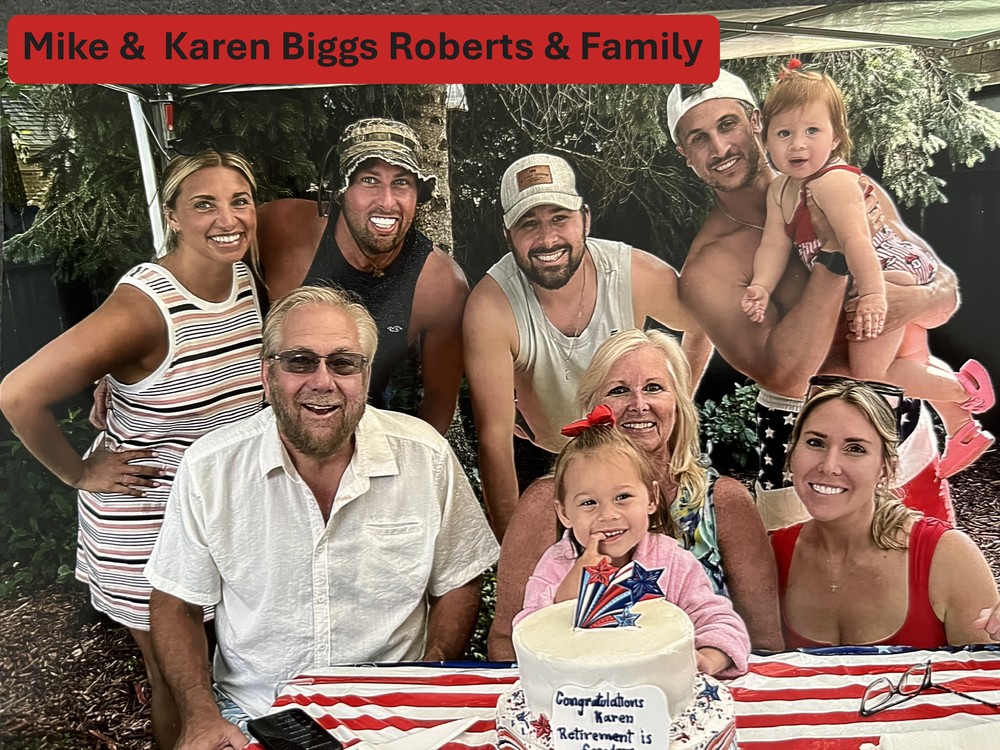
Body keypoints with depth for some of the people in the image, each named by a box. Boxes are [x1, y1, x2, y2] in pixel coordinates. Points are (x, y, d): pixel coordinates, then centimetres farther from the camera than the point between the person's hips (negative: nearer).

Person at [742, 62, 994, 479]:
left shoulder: (832, 181, -26)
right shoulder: (779, 191, 1)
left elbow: (856, 240, -34)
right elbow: (773, 245, -6)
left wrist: (872, 295, -40)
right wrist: (760, 287, -22)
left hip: (890, 274, -10)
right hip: (856, 286, 10)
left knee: (868, 375, -8)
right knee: (906, 365, 24)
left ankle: (964, 388, 9)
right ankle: (962, 429, 42)